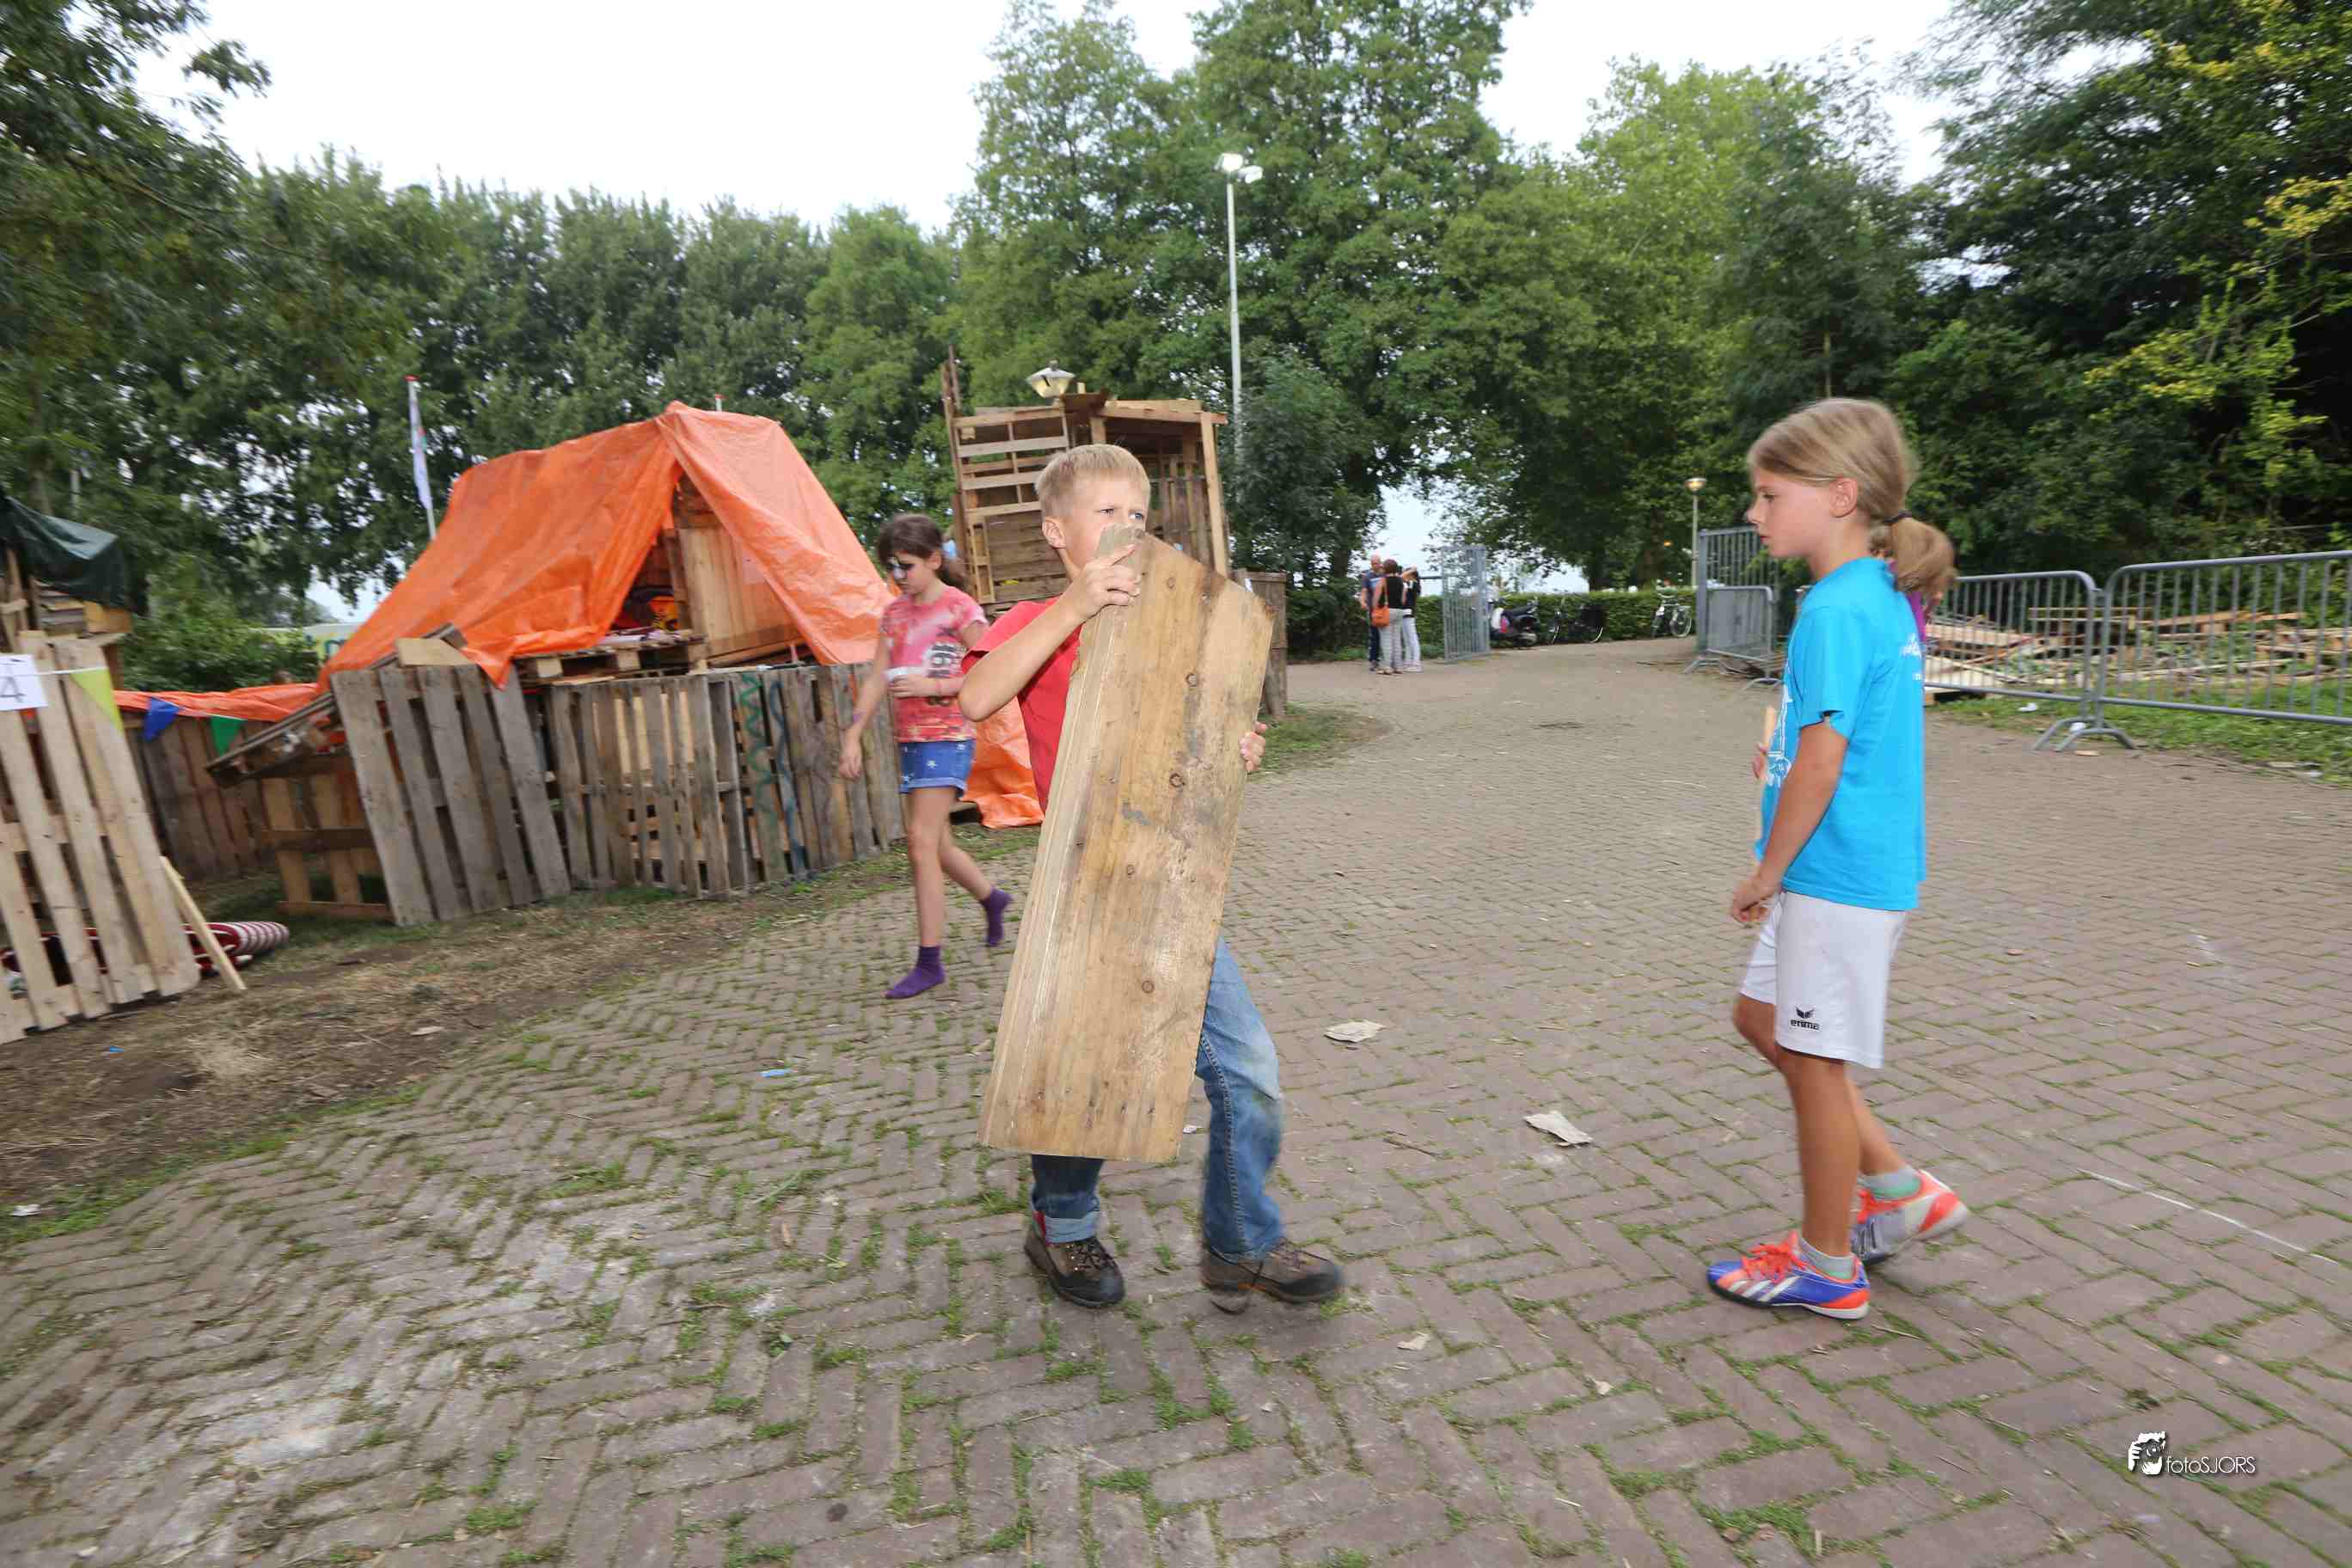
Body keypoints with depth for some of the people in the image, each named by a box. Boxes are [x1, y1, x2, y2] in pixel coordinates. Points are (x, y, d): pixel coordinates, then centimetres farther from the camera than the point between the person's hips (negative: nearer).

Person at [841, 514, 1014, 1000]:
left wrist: (932, 686, -19)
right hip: (909, 737, 7)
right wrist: (853, 735, 3)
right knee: (934, 842, 14)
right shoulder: (894, 613, 13)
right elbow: (877, 678, 11)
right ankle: (992, 897, 41)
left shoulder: (959, 608, -7)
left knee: (921, 841, -12)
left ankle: (929, 961, -5)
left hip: (948, 736, -7)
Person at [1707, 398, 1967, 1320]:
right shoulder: (1885, 598, 11)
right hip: (1861, 868, 10)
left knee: (1814, 1060, 4)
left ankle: (1826, 1267, 23)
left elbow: (1821, 764, -21)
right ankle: (1898, 1192, 31)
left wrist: (1767, 872, -12)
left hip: (1836, 875, -10)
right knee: (1761, 1017, 21)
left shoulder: (1836, 609, -19)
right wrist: (1788, 753, 7)